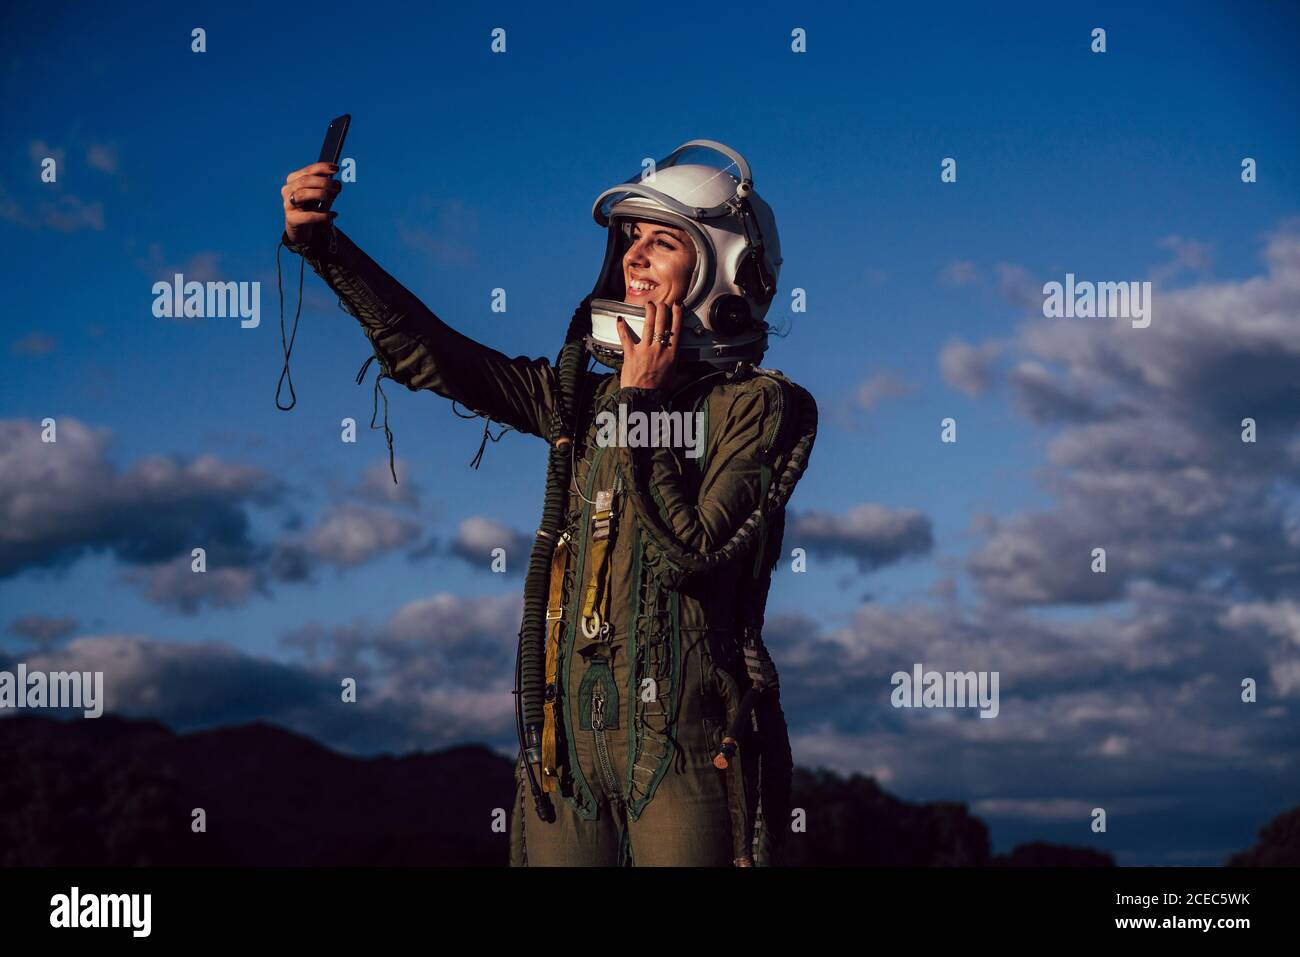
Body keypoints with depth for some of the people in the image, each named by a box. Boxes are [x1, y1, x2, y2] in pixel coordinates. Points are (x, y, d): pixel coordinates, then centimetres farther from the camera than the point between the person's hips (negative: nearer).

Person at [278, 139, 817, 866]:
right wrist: (322, 245, 2)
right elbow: (432, 356, 9)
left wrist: (642, 403, -10)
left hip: (685, 743, -5)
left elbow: (691, 552, -14)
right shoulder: (589, 396, 11)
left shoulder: (762, 406, -4)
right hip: (570, 731, 5)